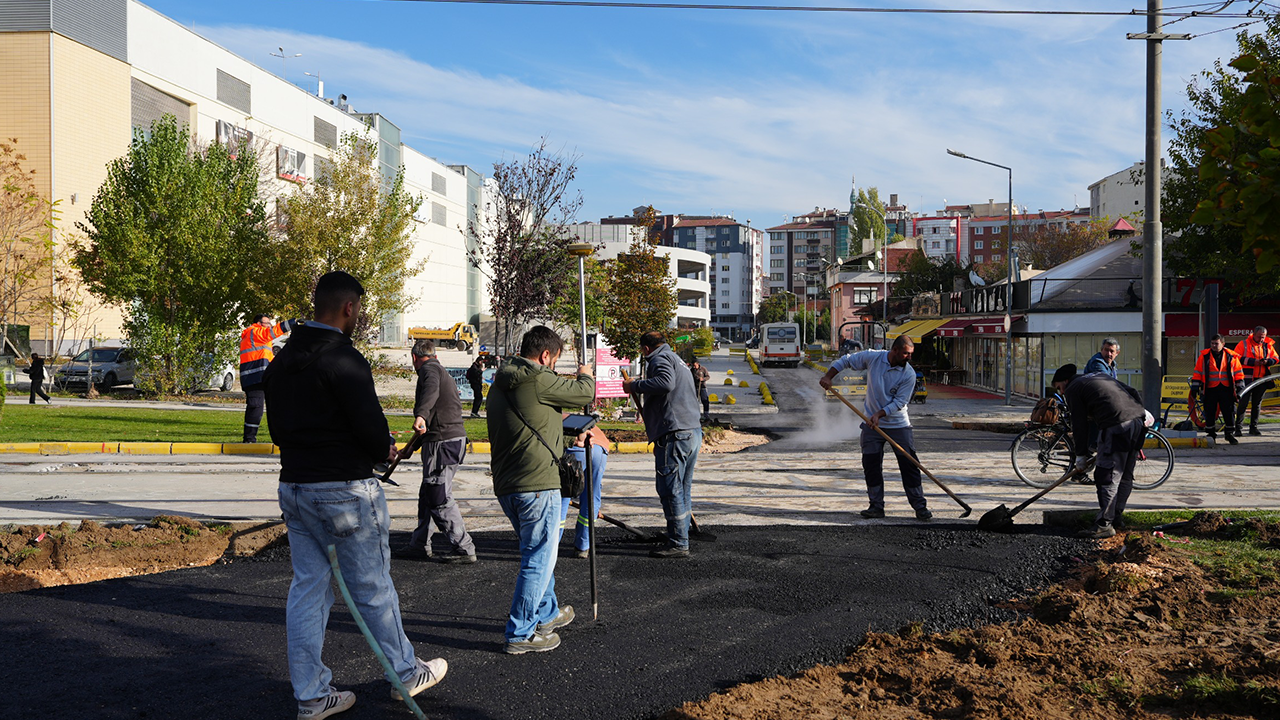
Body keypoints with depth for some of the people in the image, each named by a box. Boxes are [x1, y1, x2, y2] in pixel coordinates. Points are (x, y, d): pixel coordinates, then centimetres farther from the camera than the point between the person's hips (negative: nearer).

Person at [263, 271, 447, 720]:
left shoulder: (281, 362, 10)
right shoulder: (344, 360, -17)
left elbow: (278, 429, 15)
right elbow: (371, 427, -20)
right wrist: (385, 452, 0)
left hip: (294, 488, 8)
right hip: (344, 491, -8)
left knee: (307, 589, 11)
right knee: (373, 588, 6)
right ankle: (406, 672, 23)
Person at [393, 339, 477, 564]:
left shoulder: (429, 369, -4)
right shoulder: (443, 372, 26)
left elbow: (431, 391, -29)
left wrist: (420, 416, -48)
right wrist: (413, 444, 44)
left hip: (443, 442, -10)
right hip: (456, 438, 10)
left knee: (440, 499, -6)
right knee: (427, 495, 17)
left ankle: (464, 548, -2)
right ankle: (419, 545, 25)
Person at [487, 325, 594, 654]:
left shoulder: (499, 385, 14)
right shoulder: (538, 381, -14)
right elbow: (584, 393, -5)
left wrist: (568, 434, 30)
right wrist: (585, 375, 18)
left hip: (505, 485, 9)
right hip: (537, 483, -9)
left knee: (536, 552, 24)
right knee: (539, 558, 0)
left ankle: (547, 614, 37)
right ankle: (520, 633, 4)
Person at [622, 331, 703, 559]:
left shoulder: (660, 358, -3)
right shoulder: (677, 361, 28)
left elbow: (665, 382, -25)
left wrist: (635, 386, -14)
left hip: (674, 434, -10)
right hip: (693, 431, 10)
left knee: (670, 490, -7)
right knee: (683, 489, 15)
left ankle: (678, 544, -5)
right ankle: (681, 538, 22)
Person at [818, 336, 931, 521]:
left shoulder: (909, 374, -12)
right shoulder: (872, 357, -7)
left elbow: (899, 402, -14)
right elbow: (846, 361, 5)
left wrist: (879, 414, -25)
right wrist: (828, 377, -5)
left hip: (899, 425, -2)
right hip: (872, 423, 2)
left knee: (909, 464, -3)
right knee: (871, 464, 1)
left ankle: (920, 506, 5)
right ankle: (876, 506, 9)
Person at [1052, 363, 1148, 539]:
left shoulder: (1073, 389, 7)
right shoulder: (1101, 375, 29)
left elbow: (1079, 425, 4)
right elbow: (1133, 392, 23)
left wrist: (1081, 456, 10)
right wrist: (1142, 414, 27)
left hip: (1116, 425, -8)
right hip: (1138, 420, 9)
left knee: (1107, 476, -7)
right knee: (1125, 475, 15)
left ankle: (1105, 525, -9)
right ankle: (1116, 516, 22)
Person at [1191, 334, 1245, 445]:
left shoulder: (1231, 356, 5)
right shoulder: (1204, 356, 3)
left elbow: (1238, 372, 11)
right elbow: (1197, 372, 7)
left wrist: (1240, 388, 8)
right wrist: (1195, 387, 3)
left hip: (1226, 389, 0)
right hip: (1210, 389, 0)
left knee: (1229, 412, -1)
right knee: (1209, 412, 3)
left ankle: (1230, 433, 9)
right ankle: (1210, 433, 16)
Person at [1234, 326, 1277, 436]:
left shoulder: (1268, 345, 11)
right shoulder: (1243, 344, -2)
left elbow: (1276, 358, 16)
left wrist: (1267, 361, -7)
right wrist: (1252, 361, -17)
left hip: (1261, 379, 4)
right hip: (1247, 379, -4)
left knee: (1257, 403, 10)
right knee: (1243, 402, -5)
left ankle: (1253, 427, 18)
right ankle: (1239, 427, 0)